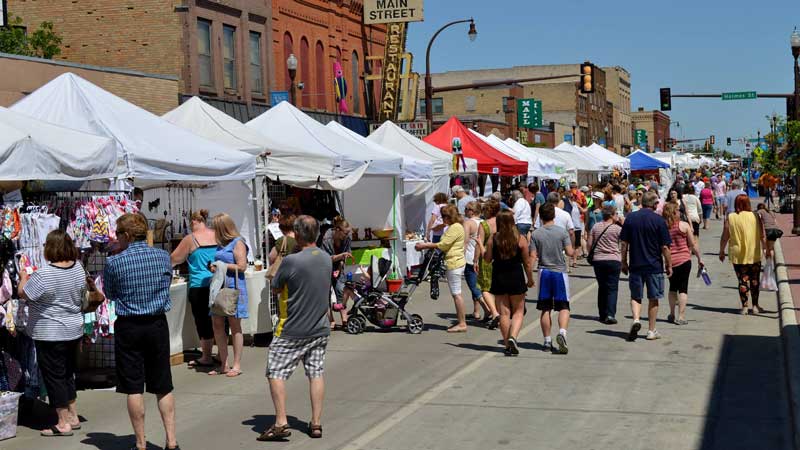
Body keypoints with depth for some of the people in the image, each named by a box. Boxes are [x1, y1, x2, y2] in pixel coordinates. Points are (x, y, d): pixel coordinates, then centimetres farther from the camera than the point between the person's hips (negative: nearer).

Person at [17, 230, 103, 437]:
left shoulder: (43, 275, -23)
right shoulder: (78, 268, -1)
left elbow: (22, 293, -11)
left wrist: (23, 276, 6)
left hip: (50, 335, -7)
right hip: (74, 330, 7)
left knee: (54, 377, 2)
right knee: (67, 374, 19)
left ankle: (63, 423, 6)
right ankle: (73, 416, 25)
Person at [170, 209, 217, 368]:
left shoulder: (191, 239, -7)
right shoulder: (217, 236, 6)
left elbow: (174, 259, 2)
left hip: (199, 285, -5)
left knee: (203, 321, 2)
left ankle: (206, 357, 7)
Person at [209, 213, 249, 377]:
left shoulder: (238, 243, -5)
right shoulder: (221, 244, 18)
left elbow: (242, 266, -12)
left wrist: (223, 265, -9)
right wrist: (214, 266, 9)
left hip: (233, 288, -8)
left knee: (235, 326, -1)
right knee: (217, 325, 4)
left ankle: (237, 365, 6)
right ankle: (224, 365, 13)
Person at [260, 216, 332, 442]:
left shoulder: (291, 261, -20)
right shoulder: (327, 259, 1)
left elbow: (276, 285, -6)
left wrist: (278, 258, 5)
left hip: (291, 330, -6)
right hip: (320, 329, 6)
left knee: (276, 372, 4)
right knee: (316, 373, 10)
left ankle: (281, 423, 0)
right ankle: (316, 423, 12)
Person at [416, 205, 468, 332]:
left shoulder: (455, 228, -14)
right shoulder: (453, 227, 19)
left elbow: (443, 245, -16)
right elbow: (445, 245, 19)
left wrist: (425, 245, -10)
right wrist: (427, 245, 11)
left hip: (454, 263, -11)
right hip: (455, 263, 11)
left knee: (456, 293, -8)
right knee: (456, 293, 13)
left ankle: (462, 324, -6)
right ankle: (460, 321, 18)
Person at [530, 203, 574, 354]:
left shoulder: (536, 234, -2)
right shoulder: (562, 231, -5)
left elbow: (533, 256, -4)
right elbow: (570, 252, -8)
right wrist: (574, 251, 15)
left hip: (544, 272, 2)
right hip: (560, 271, -2)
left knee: (545, 308, 8)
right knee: (564, 307, 3)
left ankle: (547, 341, 11)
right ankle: (562, 332, -21)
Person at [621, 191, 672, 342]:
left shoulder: (630, 218, -1)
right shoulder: (659, 220, -8)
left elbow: (624, 243, 1)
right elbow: (665, 246, -7)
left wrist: (624, 263, 11)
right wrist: (669, 265, 4)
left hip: (635, 265, 2)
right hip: (655, 266, -2)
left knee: (635, 297, 12)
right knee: (653, 298, 10)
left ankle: (636, 320, -13)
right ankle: (651, 330, 15)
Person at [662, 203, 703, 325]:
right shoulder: (684, 225, -6)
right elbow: (693, 244, -3)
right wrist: (699, 258, 8)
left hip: (669, 261, 3)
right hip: (684, 260, -3)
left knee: (673, 288, 19)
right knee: (683, 288, 2)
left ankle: (672, 315, 26)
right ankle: (681, 317, -3)